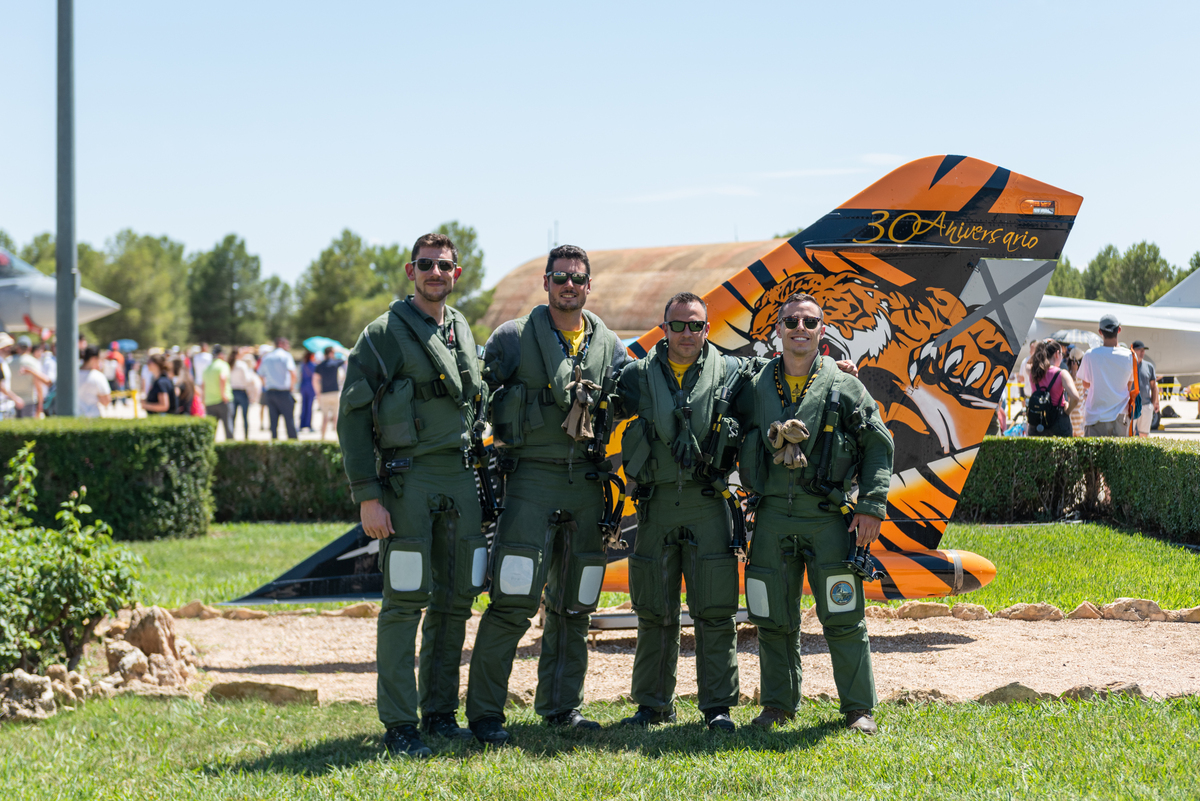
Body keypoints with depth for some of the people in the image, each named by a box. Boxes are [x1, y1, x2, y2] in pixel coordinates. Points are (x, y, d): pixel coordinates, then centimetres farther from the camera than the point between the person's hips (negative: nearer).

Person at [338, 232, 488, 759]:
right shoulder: (385, 334, -5)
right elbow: (352, 418, -8)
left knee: (456, 602, 8)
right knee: (405, 602, -6)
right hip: (409, 478, -6)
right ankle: (399, 726, -2)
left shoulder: (463, 333, 15)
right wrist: (367, 496, -14)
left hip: (462, 478, 6)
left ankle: (440, 714, 17)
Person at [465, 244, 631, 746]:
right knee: (513, 602, -11)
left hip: (587, 482, 4)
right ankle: (484, 711, -5)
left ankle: (561, 706, 19)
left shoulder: (610, 347, 12)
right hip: (532, 478, -4)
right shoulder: (513, 338, 1)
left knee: (573, 605, 9)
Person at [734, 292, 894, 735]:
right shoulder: (755, 389, 8)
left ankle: (859, 708, 9)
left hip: (829, 516, -2)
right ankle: (778, 704, 20)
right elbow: (737, 446, 16)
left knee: (842, 618, -1)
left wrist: (871, 506, -4)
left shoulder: (844, 387, 1)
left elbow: (878, 445, 3)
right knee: (774, 620, 7)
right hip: (773, 517, 2)